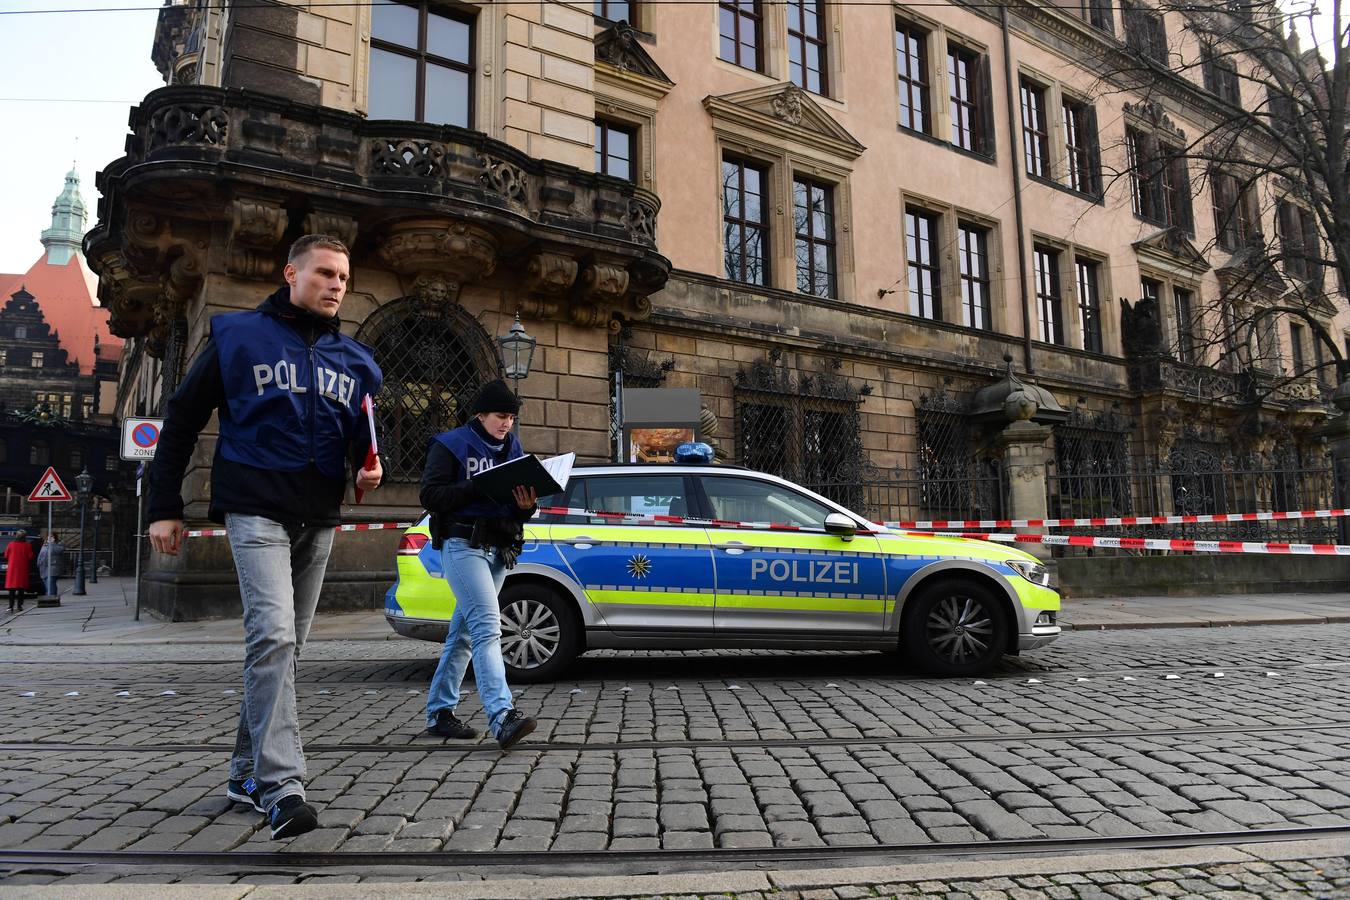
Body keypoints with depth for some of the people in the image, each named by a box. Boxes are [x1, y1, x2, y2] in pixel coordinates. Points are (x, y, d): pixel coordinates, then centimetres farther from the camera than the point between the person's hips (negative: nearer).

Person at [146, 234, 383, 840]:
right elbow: (182, 419, 4)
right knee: (272, 635, -20)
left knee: (285, 643, 12)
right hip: (256, 511, -5)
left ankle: (247, 772, 27)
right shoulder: (238, 335, 1)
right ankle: (281, 786, -20)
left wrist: (367, 469, -3)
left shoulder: (354, 360, 12)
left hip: (319, 520, 6)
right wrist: (164, 507, 1)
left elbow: (361, 438, 21)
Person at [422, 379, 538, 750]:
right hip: (462, 545, -7)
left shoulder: (512, 448, 17)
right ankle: (503, 716, -28)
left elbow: (520, 507, 18)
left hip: (498, 550, 7)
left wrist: (526, 505, -7)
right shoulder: (450, 445, -1)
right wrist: (482, 488, -21)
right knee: (487, 626, -20)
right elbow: (431, 495, -11)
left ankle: (438, 712, 22)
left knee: (463, 633, 12)